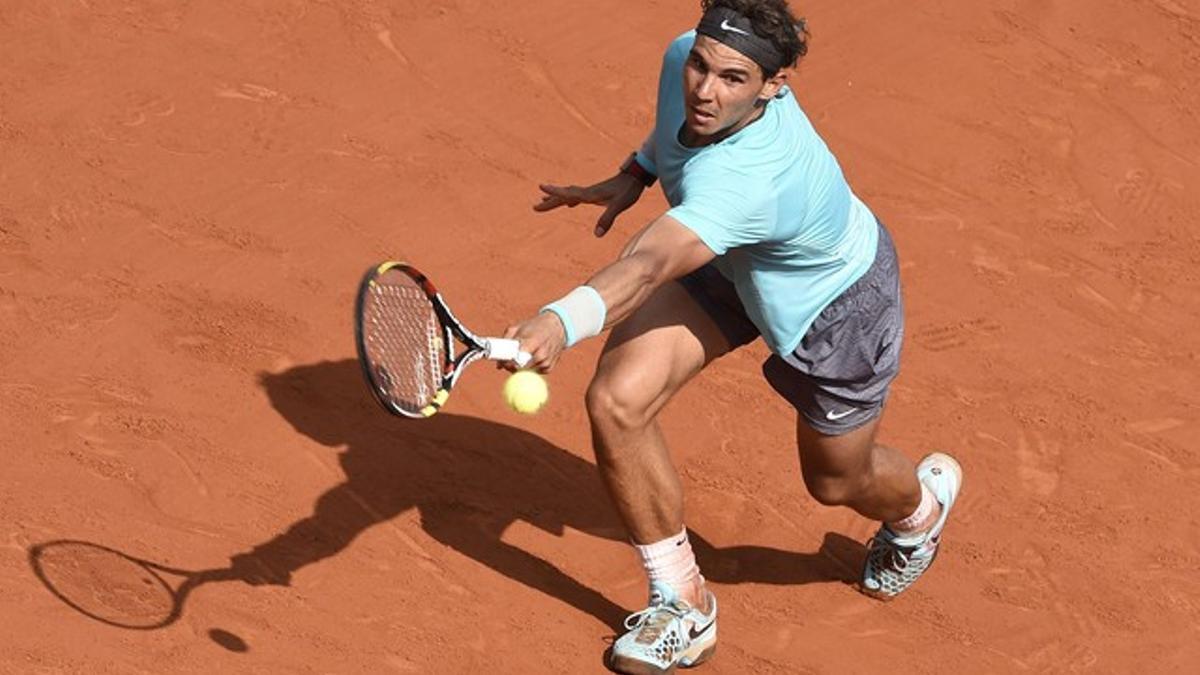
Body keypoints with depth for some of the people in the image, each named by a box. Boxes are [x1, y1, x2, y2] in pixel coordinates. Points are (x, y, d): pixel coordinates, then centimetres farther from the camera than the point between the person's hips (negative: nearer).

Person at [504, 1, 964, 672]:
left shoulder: (749, 178, -48)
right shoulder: (685, 57, -25)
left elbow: (646, 266, -64)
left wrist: (560, 323, -80)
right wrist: (635, 174, -7)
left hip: (835, 299, -6)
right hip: (729, 266, 6)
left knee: (836, 480, 18)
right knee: (617, 400, -16)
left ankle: (922, 501, 59)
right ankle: (682, 605, 5)